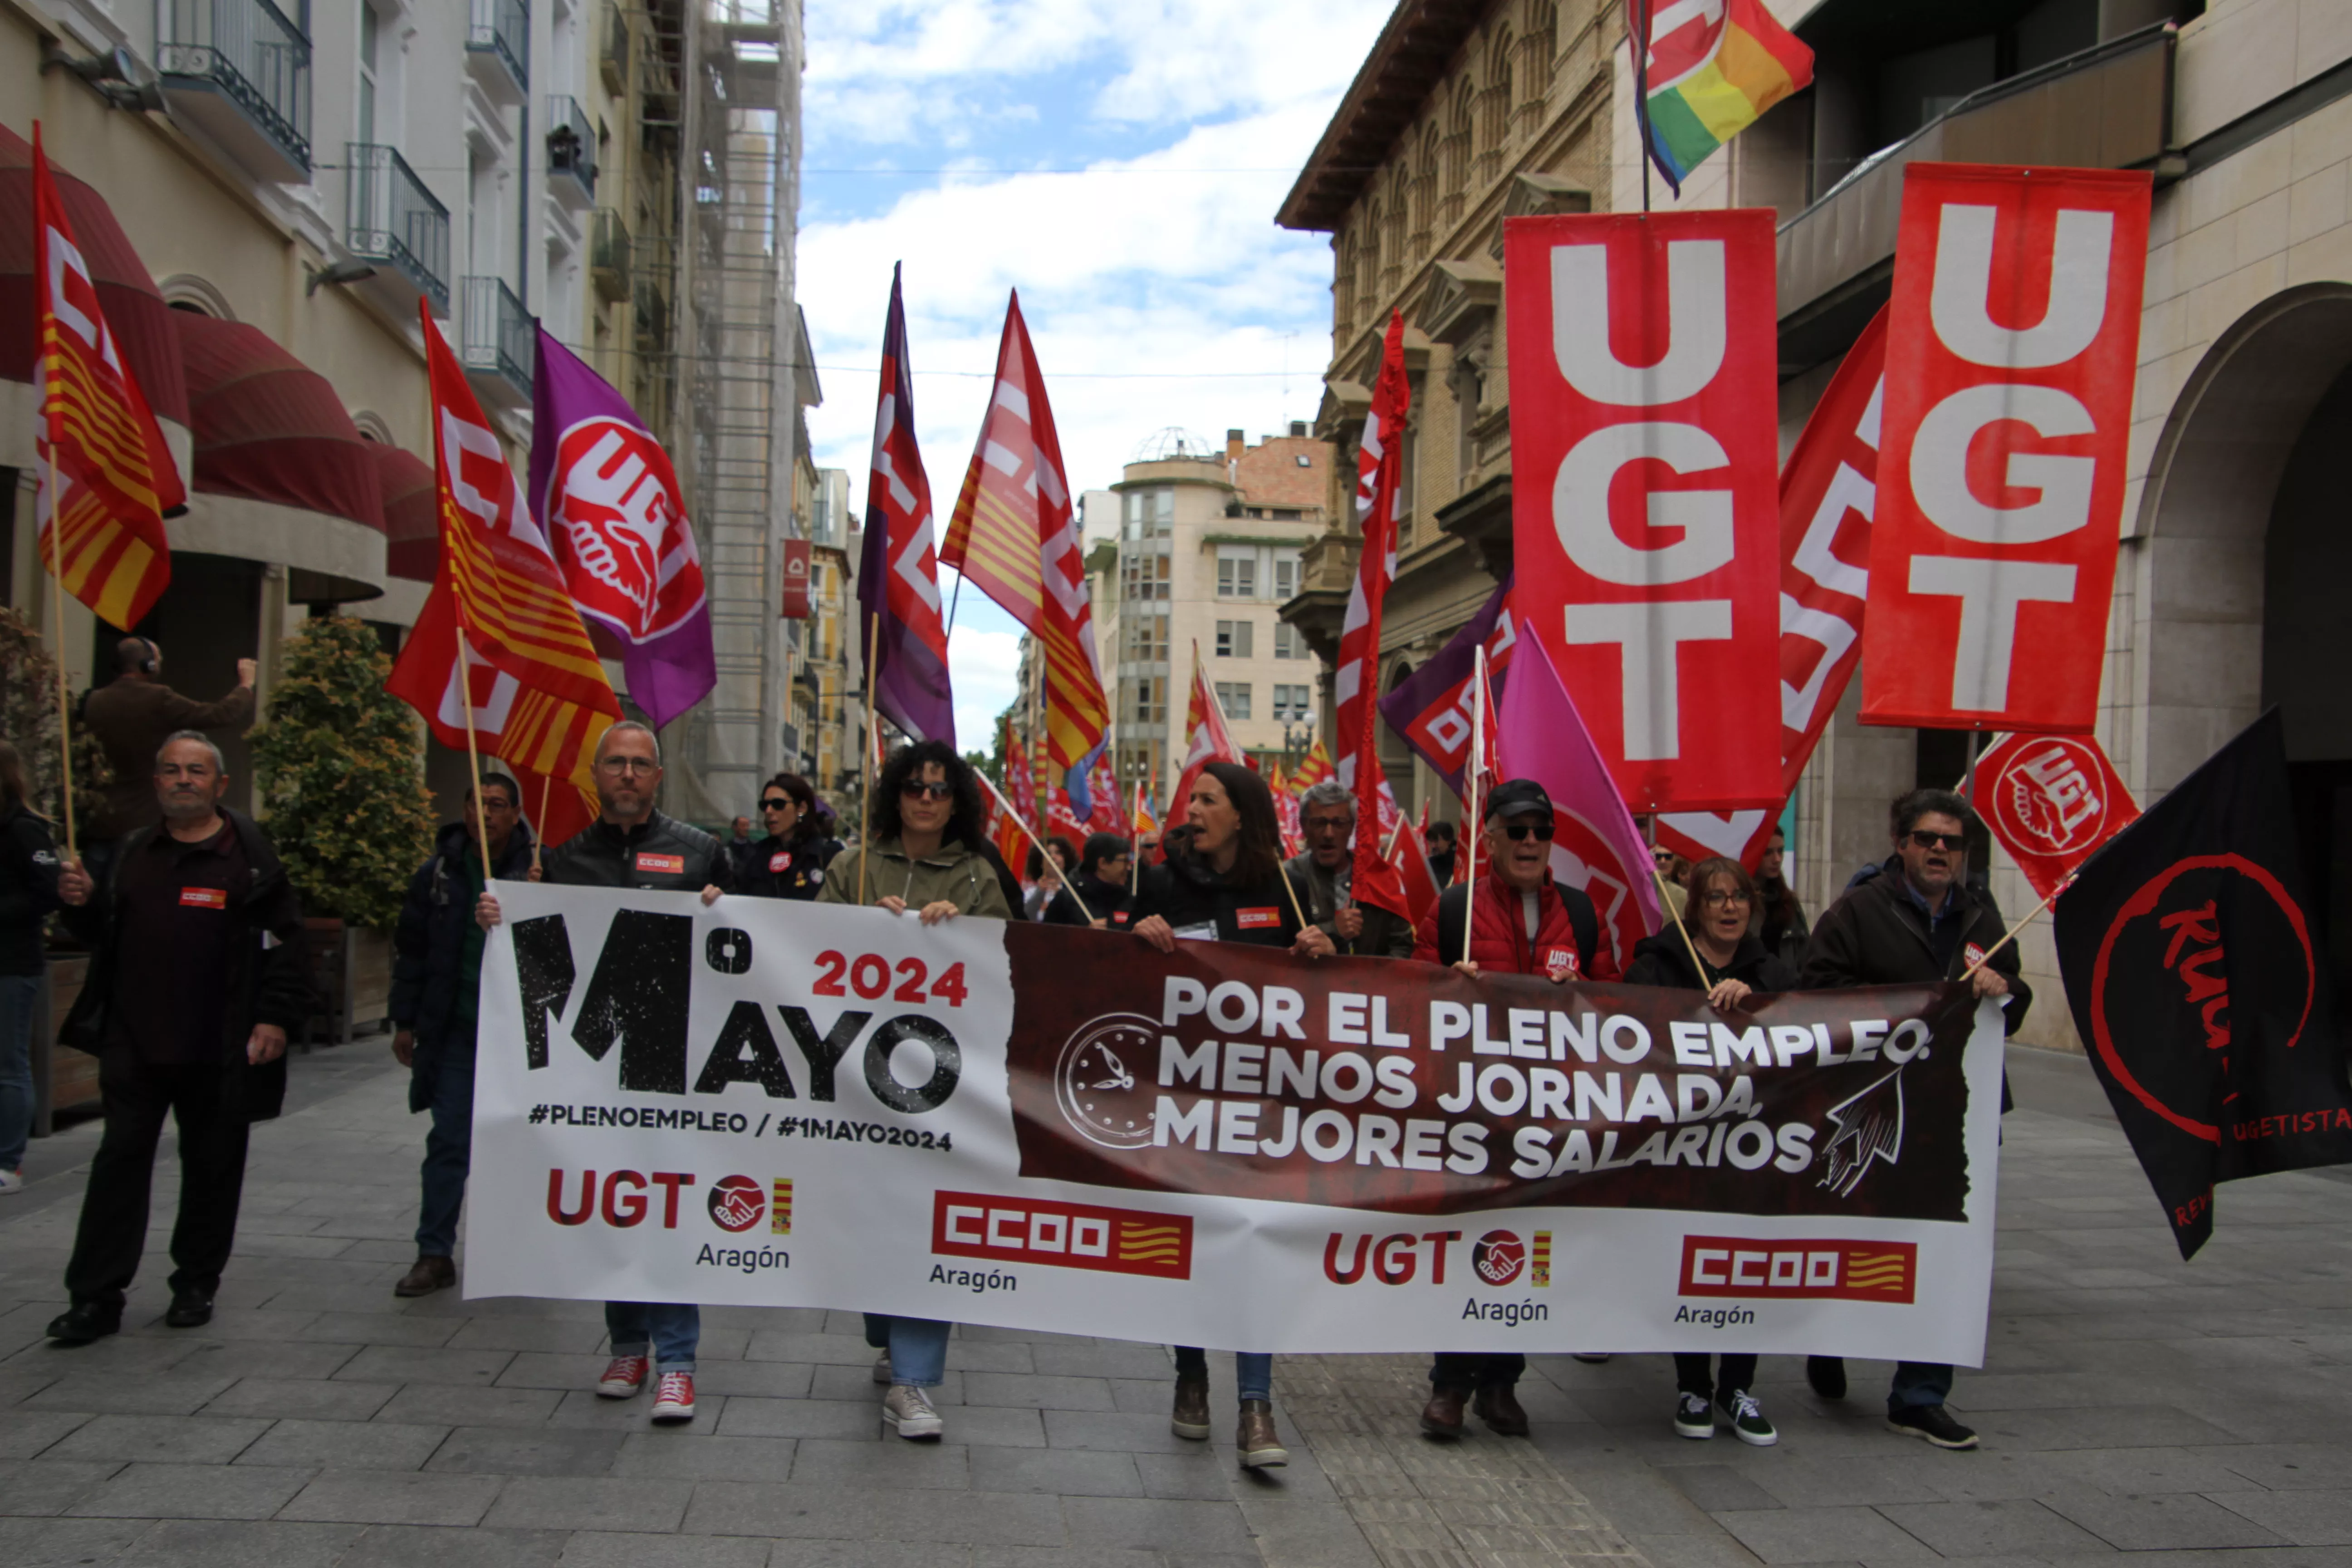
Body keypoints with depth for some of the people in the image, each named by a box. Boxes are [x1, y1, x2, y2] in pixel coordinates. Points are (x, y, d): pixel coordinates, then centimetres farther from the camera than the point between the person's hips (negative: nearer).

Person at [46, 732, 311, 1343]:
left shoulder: (251, 857, -1)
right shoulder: (131, 853, 13)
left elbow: (286, 943, -3)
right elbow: (102, 936, 20)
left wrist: (277, 1018, -11)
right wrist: (81, 904, -1)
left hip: (219, 1050, -3)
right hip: (134, 1041, 3)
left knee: (212, 1168, 7)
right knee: (120, 1162, 1)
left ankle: (196, 1284, 21)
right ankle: (96, 1298, 4)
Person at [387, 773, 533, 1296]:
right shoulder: (438, 875, 5)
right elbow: (410, 950, 10)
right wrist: (405, 1022, 8)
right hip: (455, 1031, 2)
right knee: (448, 1143, 3)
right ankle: (434, 1255, 9)